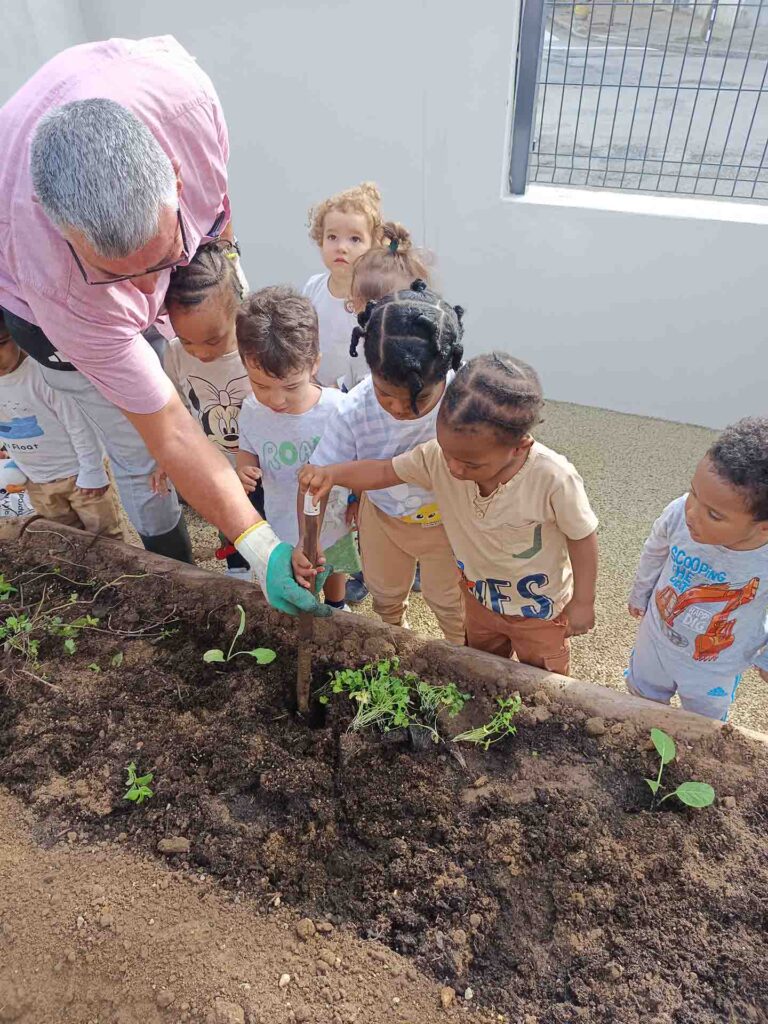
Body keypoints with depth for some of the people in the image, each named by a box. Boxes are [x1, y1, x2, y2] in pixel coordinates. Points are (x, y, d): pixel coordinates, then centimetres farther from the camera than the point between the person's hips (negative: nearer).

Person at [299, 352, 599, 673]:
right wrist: (331, 473, -32)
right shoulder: (440, 455, -28)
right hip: (480, 595, 4)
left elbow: (582, 536, -22)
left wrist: (583, 602, -12)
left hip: (540, 608, -4)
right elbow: (385, 471, -15)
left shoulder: (553, 478, -38)